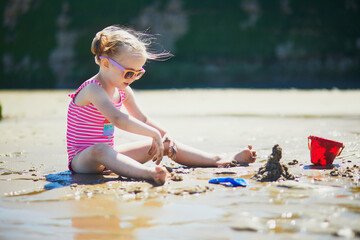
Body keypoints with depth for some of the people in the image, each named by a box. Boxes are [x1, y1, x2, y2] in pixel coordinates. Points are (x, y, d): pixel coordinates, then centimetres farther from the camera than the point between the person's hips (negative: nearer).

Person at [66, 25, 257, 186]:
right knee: (99, 150, -45)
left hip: (108, 154, 9)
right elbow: (117, 119, -36)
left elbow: (142, 119, 20)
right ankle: (148, 173, -70)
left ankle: (219, 161, 9)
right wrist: (154, 133, -34)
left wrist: (164, 135, 8)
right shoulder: (93, 89, -21)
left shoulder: (124, 91, 7)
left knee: (166, 145, 6)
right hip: (82, 159, -9)